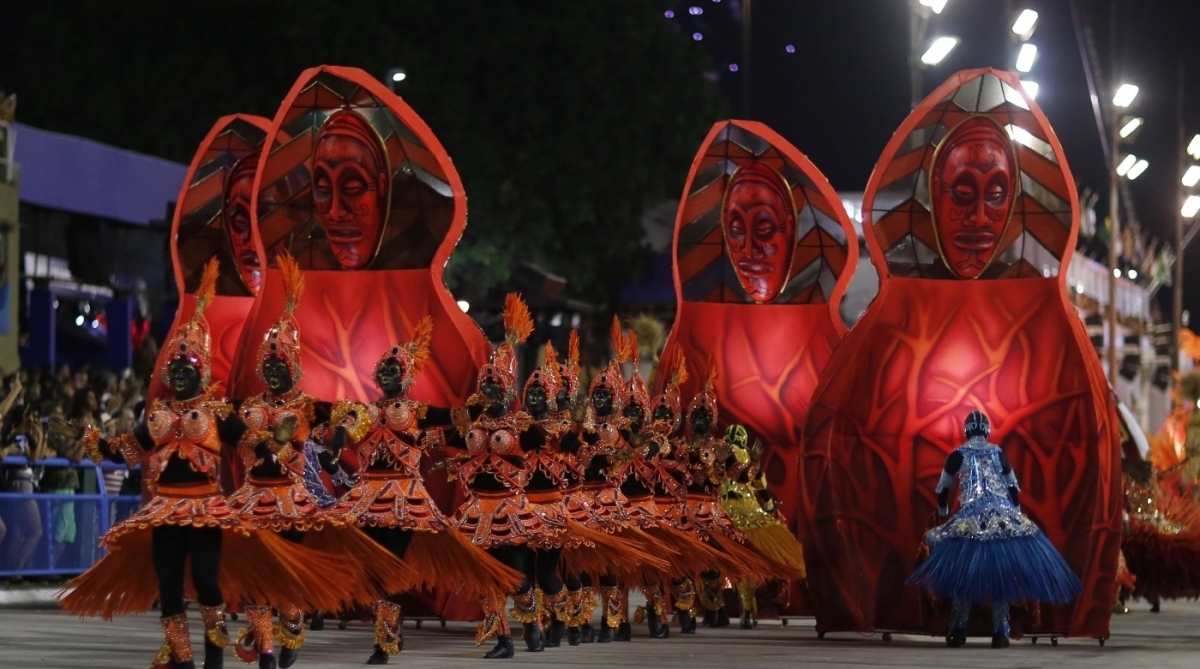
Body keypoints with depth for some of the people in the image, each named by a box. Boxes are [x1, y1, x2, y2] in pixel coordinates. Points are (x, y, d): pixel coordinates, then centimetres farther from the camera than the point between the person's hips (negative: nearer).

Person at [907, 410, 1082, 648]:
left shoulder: (958, 455, 6)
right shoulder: (998, 453, 12)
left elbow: (942, 489, 14)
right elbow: (1013, 488, 17)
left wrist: (943, 514, 31)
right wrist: (1017, 517, 28)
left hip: (970, 521, -1)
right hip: (1002, 519, 1)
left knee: (963, 572, 5)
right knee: (1001, 572, 4)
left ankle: (958, 630, -1)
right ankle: (1000, 632, -1)